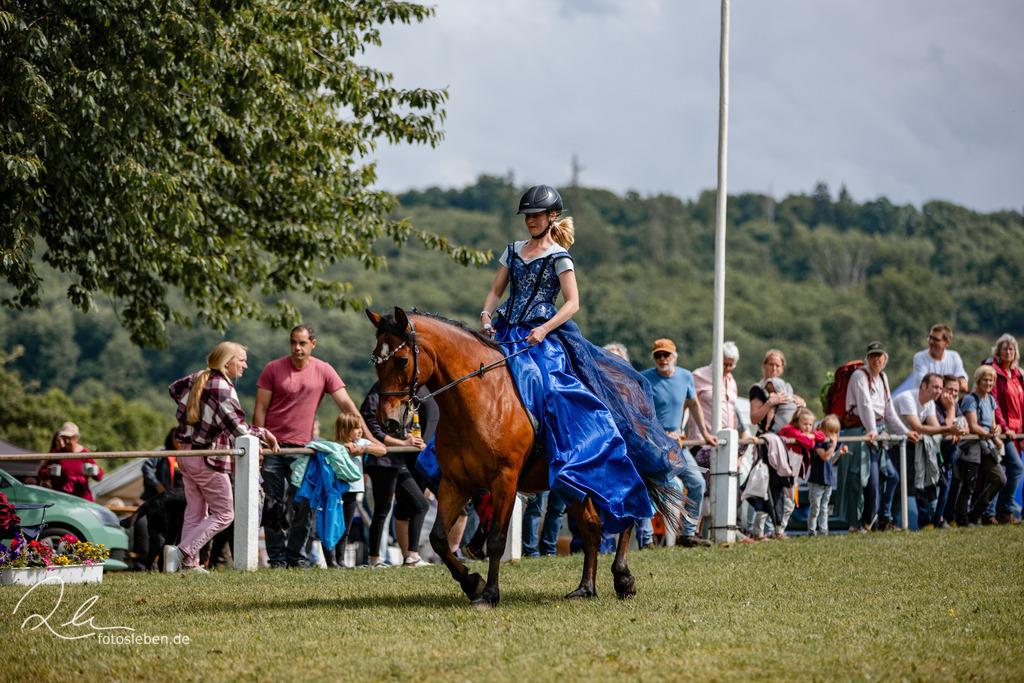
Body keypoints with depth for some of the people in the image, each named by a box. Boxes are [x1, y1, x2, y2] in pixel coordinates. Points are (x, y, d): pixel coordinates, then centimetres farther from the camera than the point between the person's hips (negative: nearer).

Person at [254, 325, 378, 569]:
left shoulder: (323, 371, 3)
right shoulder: (274, 369, 0)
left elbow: (347, 405, 2)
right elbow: (260, 410, 1)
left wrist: (368, 437, -4)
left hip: (302, 447, 1)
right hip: (273, 447, -1)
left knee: (303, 506, -2)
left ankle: (297, 555, 8)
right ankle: (276, 557, 4)